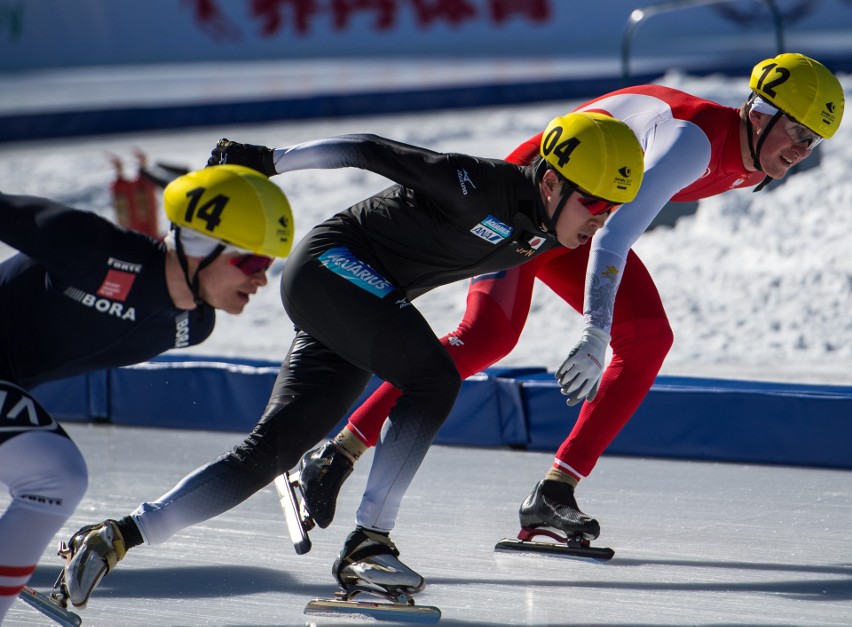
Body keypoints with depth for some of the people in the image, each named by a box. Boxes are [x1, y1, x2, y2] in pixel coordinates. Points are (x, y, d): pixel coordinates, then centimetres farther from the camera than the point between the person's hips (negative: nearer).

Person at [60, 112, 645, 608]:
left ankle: (119, 535, 0)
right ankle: (367, 542, -20)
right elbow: (378, 152, -20)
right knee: (437, 378, -24)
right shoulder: (482, 187, -24)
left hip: (361, 299, 9)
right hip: (331, 263, -9)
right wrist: (269, 161, -17)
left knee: (271, 450, 0)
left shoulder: (540, 234, 2)